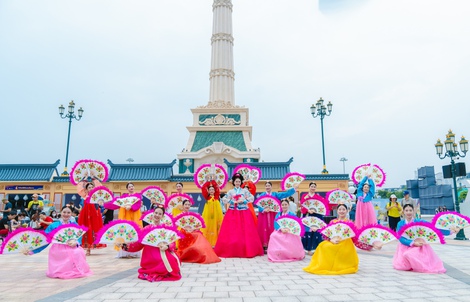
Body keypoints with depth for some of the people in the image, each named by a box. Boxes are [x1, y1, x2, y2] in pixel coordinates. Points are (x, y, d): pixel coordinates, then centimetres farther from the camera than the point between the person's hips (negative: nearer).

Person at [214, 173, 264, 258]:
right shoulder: (230, 191, 6)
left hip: (244, 213, 1)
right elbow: (224, 199, -2)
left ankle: (246, 250, 5)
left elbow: (252, 198, 2)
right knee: (232, 232, -5)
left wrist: (243, 200, -10)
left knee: (245, 232, -3)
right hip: (233, 213, 0)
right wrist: (234, 202, -10)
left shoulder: (245, 191, 8)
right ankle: (232, 251, 2)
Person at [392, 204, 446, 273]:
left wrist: (449, 232, -16)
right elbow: (401, 238, -11)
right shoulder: (400, 224, -5)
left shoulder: (419, 222, -8)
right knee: (399, 266, -14)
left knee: (408, 254, -35)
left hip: (419, 246, -2)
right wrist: (413, 243, -24)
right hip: (406, 246, 2)